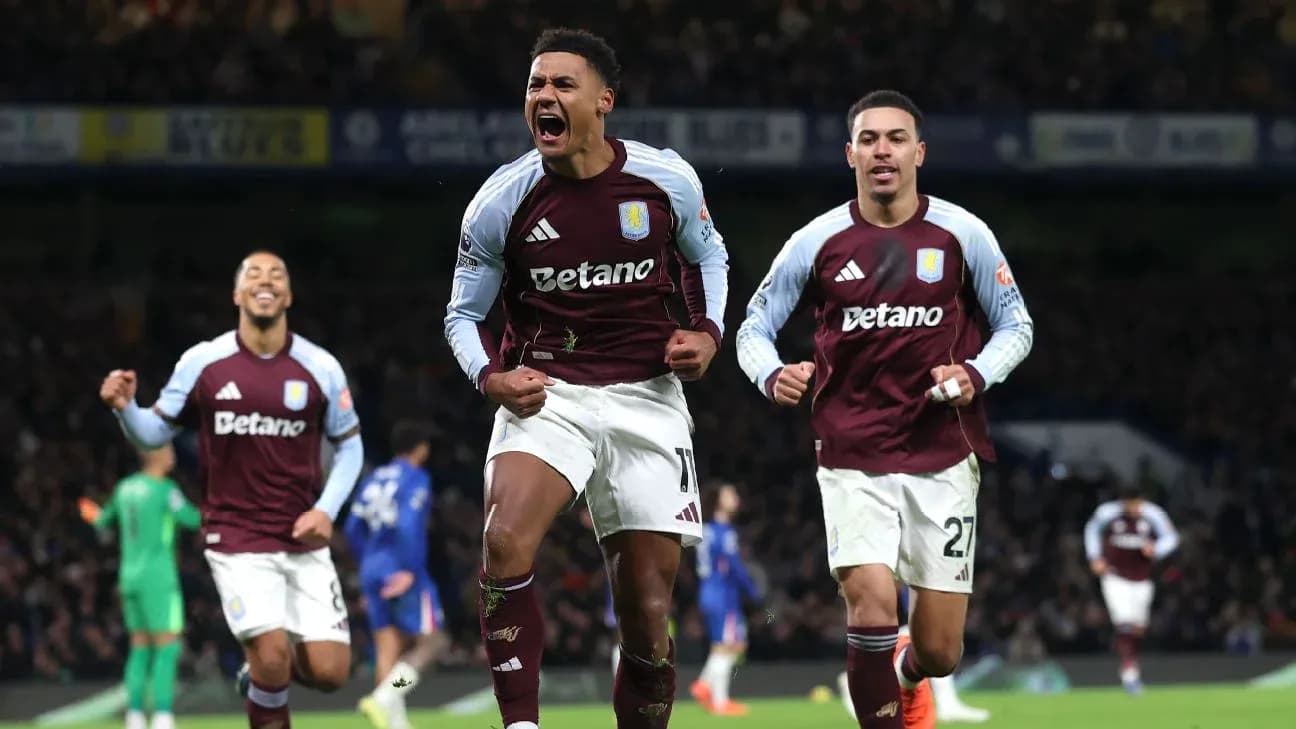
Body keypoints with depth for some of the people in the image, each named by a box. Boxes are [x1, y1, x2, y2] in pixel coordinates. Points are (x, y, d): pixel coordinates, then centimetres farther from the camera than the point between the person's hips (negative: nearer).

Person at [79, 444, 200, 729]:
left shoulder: (125, 488, 10)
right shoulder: (165, 489, -12)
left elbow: (104, 520, 25)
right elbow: (190, 519, -24)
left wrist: (96, 516, 50)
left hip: (130, 577, 7)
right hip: (157, 576, -7)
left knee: (140, 648, 13)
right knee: (168, 648, -8)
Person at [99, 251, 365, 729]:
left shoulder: (320, 368, 0)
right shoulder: (202, 363, -3)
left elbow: (349, 445, 11)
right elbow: (154, 433, 5)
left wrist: (327, 509, -4)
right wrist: (125, 408, -17)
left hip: (303, 542, 2)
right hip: (237, 541, -2)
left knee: (329, 671, -6)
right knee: (271, 655, -19)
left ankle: (260, 673, 27)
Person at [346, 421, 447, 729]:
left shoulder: (373, 480, 15)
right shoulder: (416, 480, -7)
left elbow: (353, 529, 18)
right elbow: (409, 525, -20)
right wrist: (410, 571, -21)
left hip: (372, 569, 7)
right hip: (403, 572, -7)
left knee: (388, 648, 7)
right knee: (430, 642, -3)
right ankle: (384, 699, -22)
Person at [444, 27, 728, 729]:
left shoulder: (667, 179, -3)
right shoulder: (500, 201, -5)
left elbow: (708, 254, 18)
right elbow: (463, 313, 7)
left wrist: (707, 330, 1)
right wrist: (490, 376, -13)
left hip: (647, 400, 1)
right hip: (547, 395, -1)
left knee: (648, 611, 2)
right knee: (505, 541, -29)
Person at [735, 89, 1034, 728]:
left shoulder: (962, 234, 1)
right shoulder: (816, 243, 0)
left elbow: (1016, 325, 10)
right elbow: (754, 328, 9)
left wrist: (976, 374, -11)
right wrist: (773, 376, -13)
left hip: (943, 456, 1)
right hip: (852, 458, -1)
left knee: (939, 650, 2)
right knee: (871, 604, -24)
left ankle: (908, 674, 41)